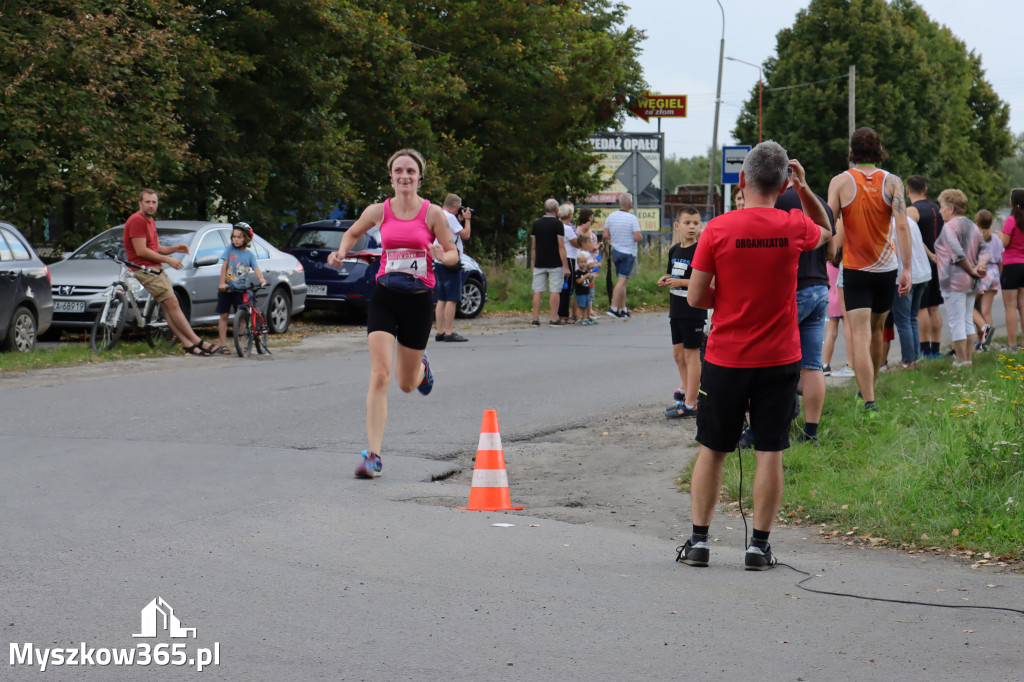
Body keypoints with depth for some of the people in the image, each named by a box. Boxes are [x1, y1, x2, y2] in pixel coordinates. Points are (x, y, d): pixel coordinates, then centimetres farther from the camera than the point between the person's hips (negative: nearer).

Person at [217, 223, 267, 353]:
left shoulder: (250, 254, 3)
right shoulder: (229, 250, 2)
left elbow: (256, 268, -8)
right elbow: (224, 266, -3)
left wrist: (261, 278, -28)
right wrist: (222, 283, -13)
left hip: (241, 289, 0)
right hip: (226, 288, 0)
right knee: (224, 315, 2)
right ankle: (223, 344, 6)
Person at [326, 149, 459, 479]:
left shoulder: (432, 213, -4)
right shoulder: (379, 211, 1)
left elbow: (453, 254, 3)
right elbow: (352, 232, 20)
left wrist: (440, 255, -20)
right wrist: (341, 252, 1)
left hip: (419, 300, 0)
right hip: (384, 297, 0)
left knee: (406, 384, 13)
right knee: (380, 375, -15)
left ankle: (420, 368, 53)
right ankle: (373, 455, -14)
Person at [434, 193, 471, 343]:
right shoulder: (449, 217, -12)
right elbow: (465, 235, -11)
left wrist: (460, 221, 20)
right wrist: (467, 220, 3)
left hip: (438, 263, 10)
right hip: (450, 263, -10)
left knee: (442, 299, 11)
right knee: (451, 299, -9)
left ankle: (440, 332, 12)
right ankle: (449, 333, -11)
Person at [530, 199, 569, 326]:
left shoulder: (536, 223, 7)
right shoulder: (557, 224, -7)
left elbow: (533, 247, 9)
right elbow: (561, 246, -11)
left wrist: (534, 264, 17)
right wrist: (566, 267, -9)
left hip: (539, 263, 4)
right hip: (554, 264, -4)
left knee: (537, 291, 4)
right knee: (554, 291, -1)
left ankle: (536, 319, 2)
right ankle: (554, 319, -3)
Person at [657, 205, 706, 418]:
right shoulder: (674, 250, 10)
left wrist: (681, 282, -23)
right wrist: (666, 280, 2)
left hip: (693, 310, -8)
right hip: (676, 310, 8)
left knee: (691, 354, -3)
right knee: (678, 352, 18)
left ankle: (690, 404, 1)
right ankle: (685, 387, 40)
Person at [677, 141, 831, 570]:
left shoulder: (717, 229, -10)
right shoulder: (794, 227, -5)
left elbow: (696, 297, -8)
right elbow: (826, 232, 21)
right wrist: (805, 189, 10)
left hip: (724, 358, 0)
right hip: (779, 359, 0)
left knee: (711, 451, 11)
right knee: (770, 453, 3)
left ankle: (699, 541, 12)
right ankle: (759, 546, 3)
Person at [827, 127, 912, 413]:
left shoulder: (840, 182, -5)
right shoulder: (891, 181, -2)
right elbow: (902, 226, -10)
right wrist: (907, 269, -8)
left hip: (855, 269, -3)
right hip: (886, 269, 3)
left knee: (860, 336, -7)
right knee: (876, 330, 21)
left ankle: (869, 401, -18)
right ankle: (870, 388, 36)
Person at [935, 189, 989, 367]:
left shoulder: (950, 227, -12)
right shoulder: (973, 226, 14)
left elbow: (958, 253, -21)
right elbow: (984, 249, 7)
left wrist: (971, 270, -10)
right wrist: (980, 267, -8)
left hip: (955, 281, -8)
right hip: (972, 282, 8)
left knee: (956, 322, -3)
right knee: (968, 321, 13)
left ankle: (962, 359, -3)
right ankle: (968, 357, 15)